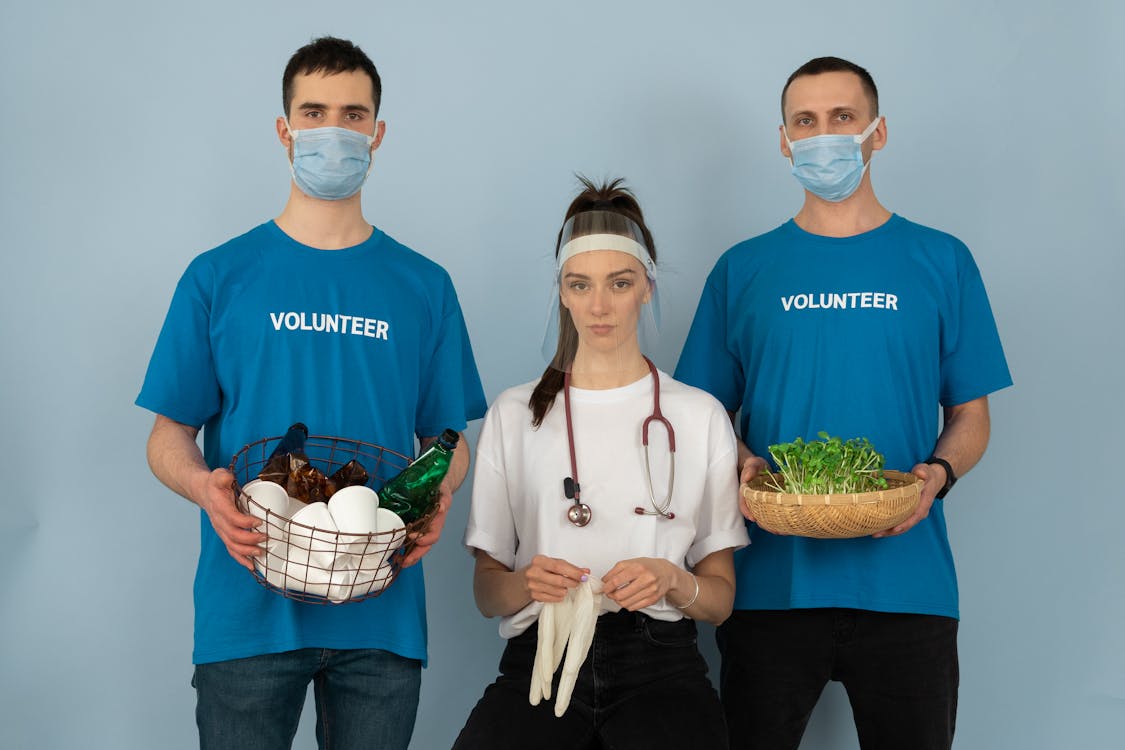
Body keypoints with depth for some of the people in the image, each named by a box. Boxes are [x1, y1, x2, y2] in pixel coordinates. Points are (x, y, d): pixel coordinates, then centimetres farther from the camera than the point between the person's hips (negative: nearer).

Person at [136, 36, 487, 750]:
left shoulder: (423, 286, 9)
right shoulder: (219, 278, 4)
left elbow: (447, 441, 12)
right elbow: (169, 437, 5)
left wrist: (437, 499, -10)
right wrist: (207, 487, -16)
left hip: (380, 610, 2)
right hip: (247, 607, -1)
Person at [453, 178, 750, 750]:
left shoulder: (699, 416, 12)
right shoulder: (514, 415, 13)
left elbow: (721, 600, 11)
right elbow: (486, 594, 12)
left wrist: (672, 581, -11)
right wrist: (526, 583, -11)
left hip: (659, 662, 0)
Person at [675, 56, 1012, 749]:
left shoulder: (941, 263, 6)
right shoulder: (743, 270, 7)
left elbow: (970, 418, 8)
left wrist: (938, 475, -12)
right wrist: (742, 466, -11)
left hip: (906, 582, 0)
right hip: (772, 581, 0)